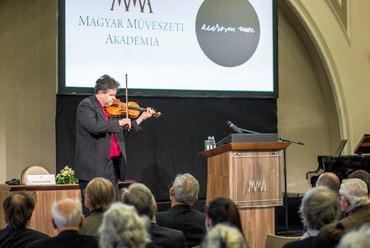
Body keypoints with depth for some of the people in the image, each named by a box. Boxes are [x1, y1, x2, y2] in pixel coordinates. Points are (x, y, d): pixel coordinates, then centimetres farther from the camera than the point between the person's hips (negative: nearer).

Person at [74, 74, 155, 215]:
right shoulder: (86, 105, -7)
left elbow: (122, 132, 22)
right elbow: (94, 126, -25)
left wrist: (141, 119, 16)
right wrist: (119, 122, -17)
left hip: (111, 166, 8)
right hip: (93, 167, -8)